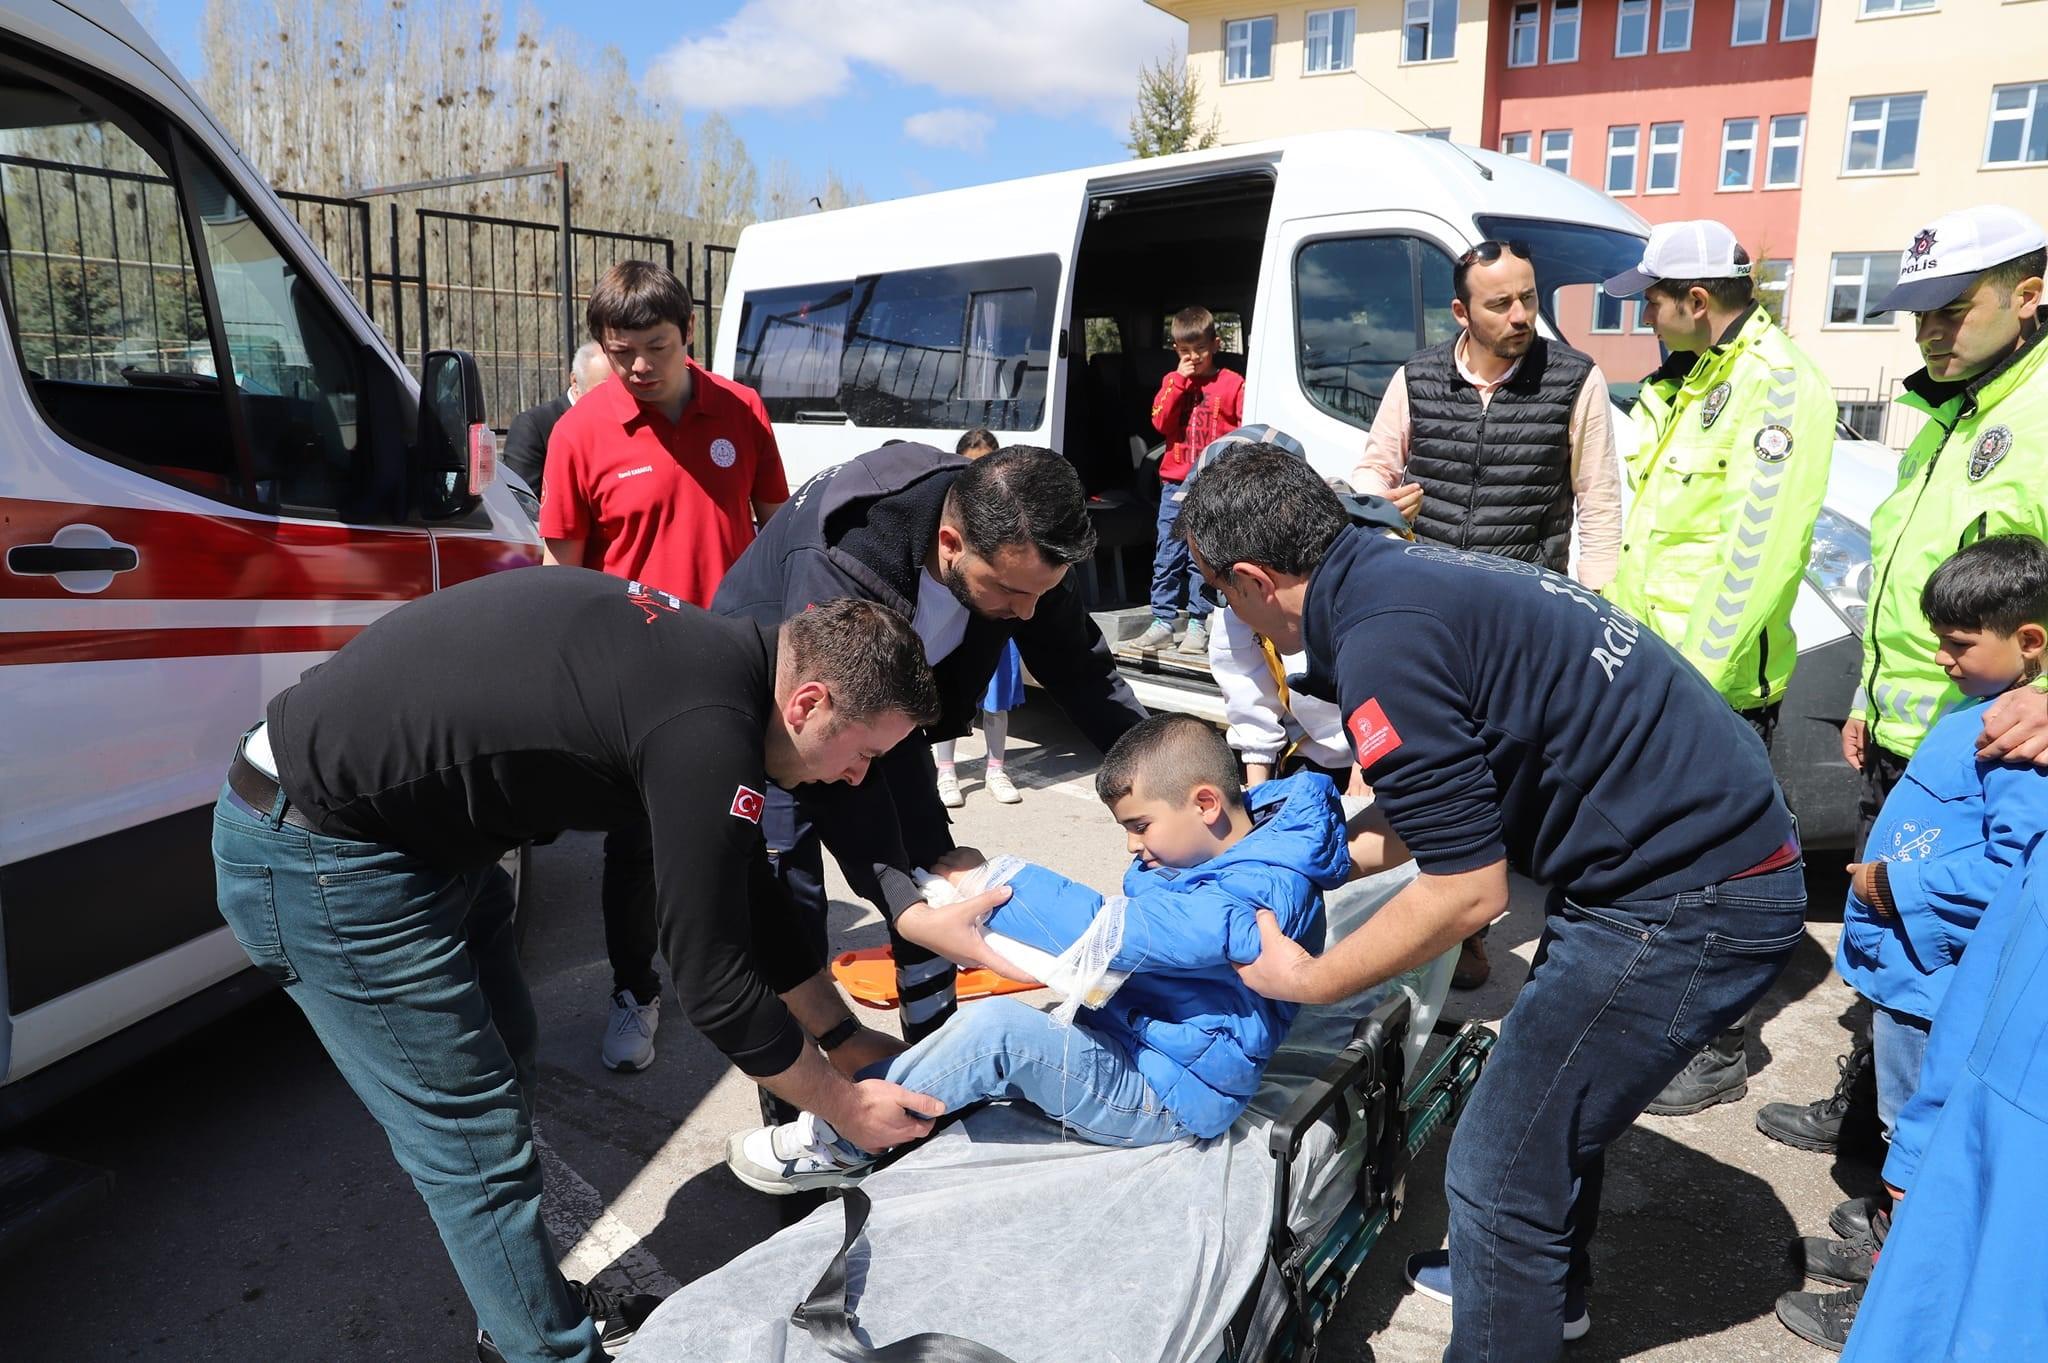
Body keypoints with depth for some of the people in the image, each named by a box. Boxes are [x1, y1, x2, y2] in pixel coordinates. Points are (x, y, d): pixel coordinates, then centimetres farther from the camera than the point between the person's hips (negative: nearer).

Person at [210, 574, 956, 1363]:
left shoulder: (716, 656, 2)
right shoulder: (708, 732, -27)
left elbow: (740, 896, 13)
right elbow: (712, 982, -19)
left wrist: (844, 1036, 17)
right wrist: (848, 1108, -3)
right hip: (317, 854, -10)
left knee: (503, 1065, 19)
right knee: (478, 1148, -1)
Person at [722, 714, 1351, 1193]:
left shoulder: (1259, 892, -27)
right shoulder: (1210, 850, 4)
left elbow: (1110, 933, -33)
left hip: (1169, 1096, -10)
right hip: (1126, 1039, 10)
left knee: (997, 1029, -25)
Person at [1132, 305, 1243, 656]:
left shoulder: (1232, 383, 1)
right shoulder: (1173, 381, 11)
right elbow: (1160, 422, -3)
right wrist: (1180, 381, -8)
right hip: (1175, 484, 3)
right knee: (1167, 556, 2)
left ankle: (1198, 624, 7)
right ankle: (1162, 621, 7)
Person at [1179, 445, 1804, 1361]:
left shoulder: (1382, 646, -23)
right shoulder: (1406, 569, 7)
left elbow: (1467, 894, -19)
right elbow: (1454, 798, 19)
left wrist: (1309, 981, -7)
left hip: (1686, 903, -10)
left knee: (1501, 1169, 0)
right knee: (1551, 1089, 27)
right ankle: (1546, 1284, 51)